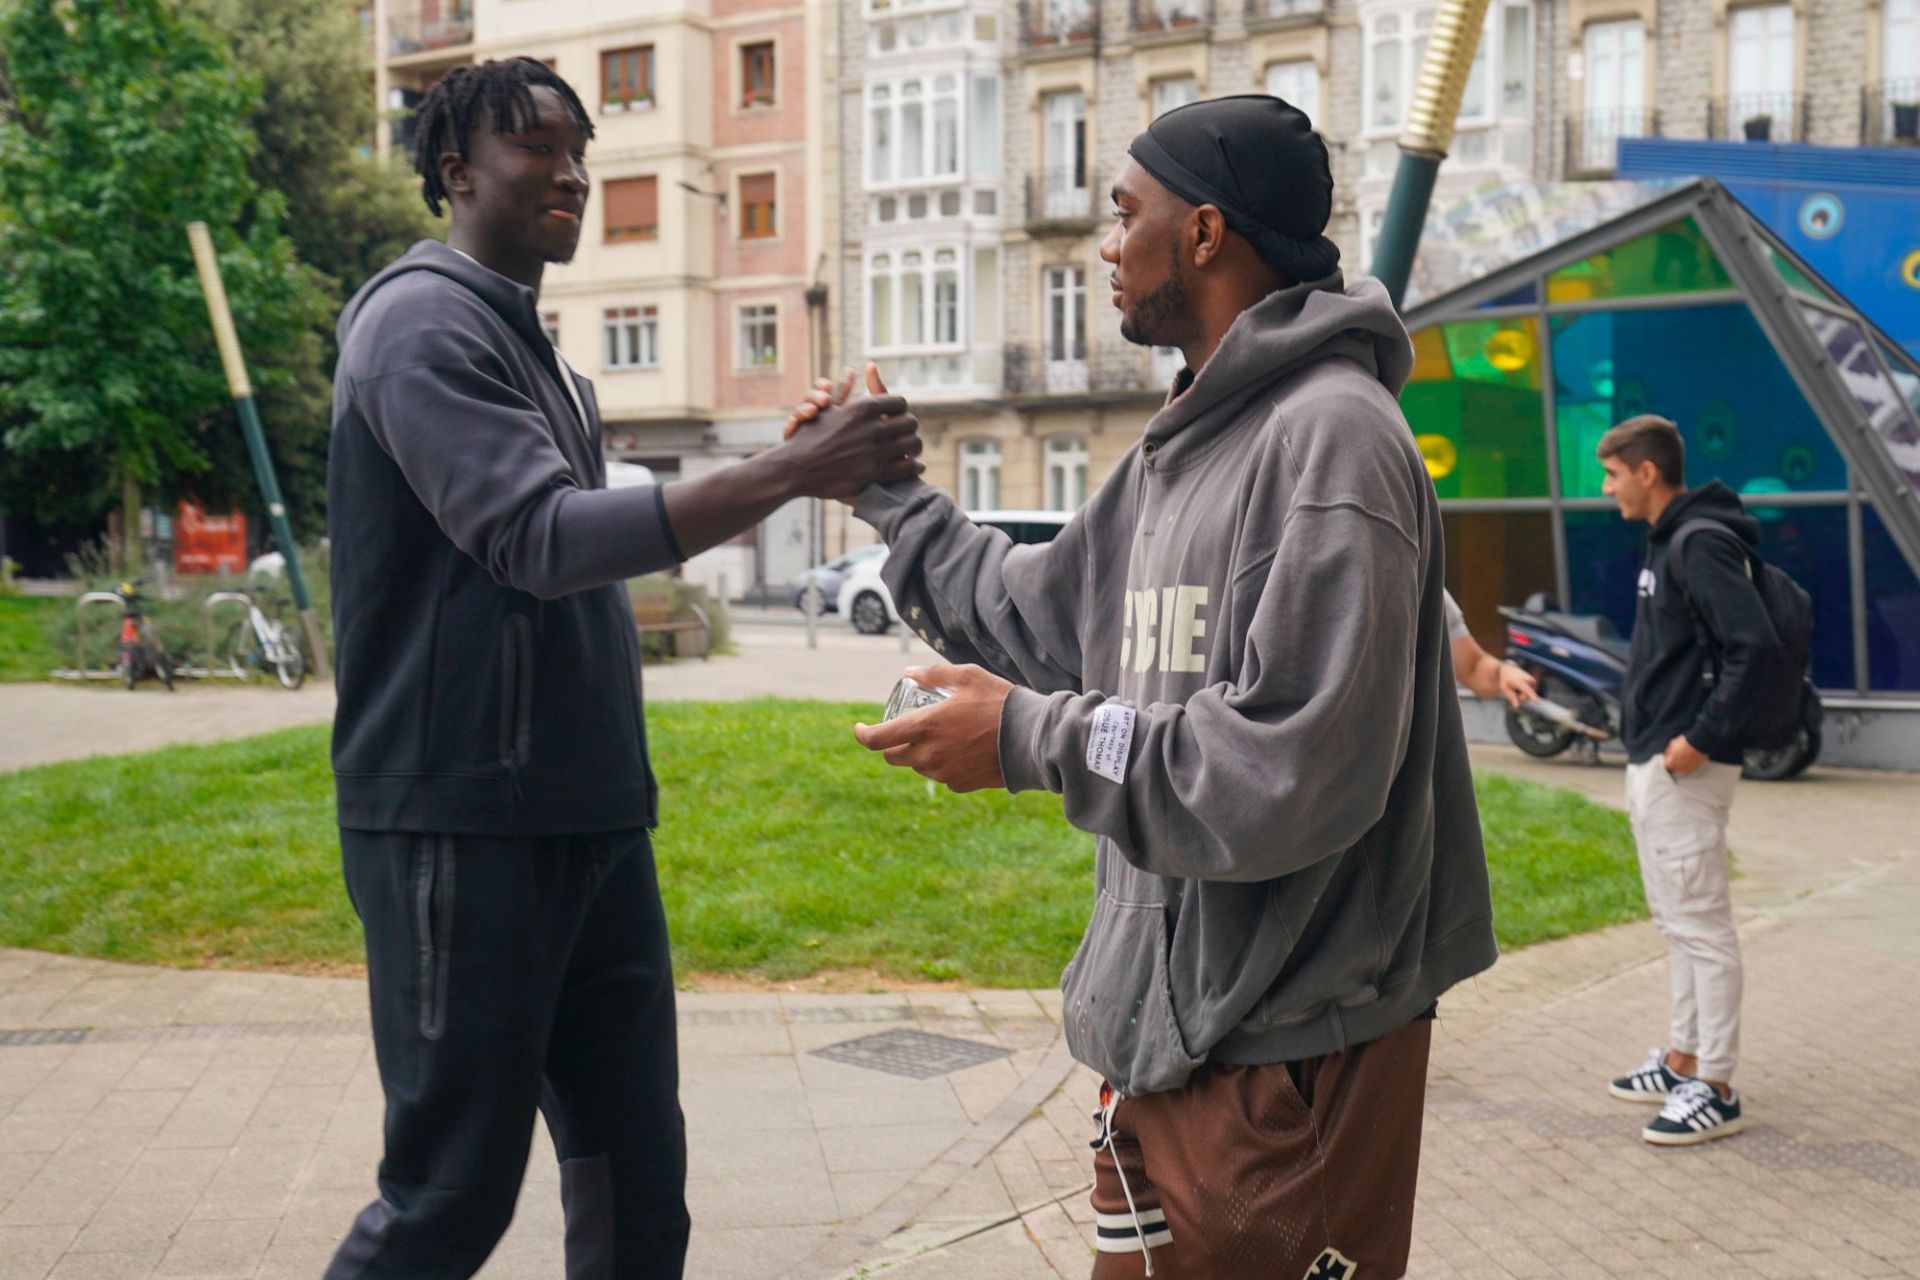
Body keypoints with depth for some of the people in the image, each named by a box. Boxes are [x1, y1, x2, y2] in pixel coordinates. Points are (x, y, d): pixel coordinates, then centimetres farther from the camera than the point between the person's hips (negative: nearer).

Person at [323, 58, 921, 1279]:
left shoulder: (532, 342, 17)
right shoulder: (423, 323, -10)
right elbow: (545, 539, -23)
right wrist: (791, 472, -27)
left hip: (593, 817, 8)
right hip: (463, 825, -8)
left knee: (638, 1171, 9)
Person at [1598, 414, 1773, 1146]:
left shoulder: (1702, 545, -16)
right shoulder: (1665, 542, 14)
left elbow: (1754, 645, -25)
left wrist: (1703, 737, -23)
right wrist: (1649, 741, 13)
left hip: (1684, 770, -10)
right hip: (1650, 764, 10)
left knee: (1702, 926, -3)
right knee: (1675, 920, 17)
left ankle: (1714, 1090, 4)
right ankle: (1683, 1061, 28)